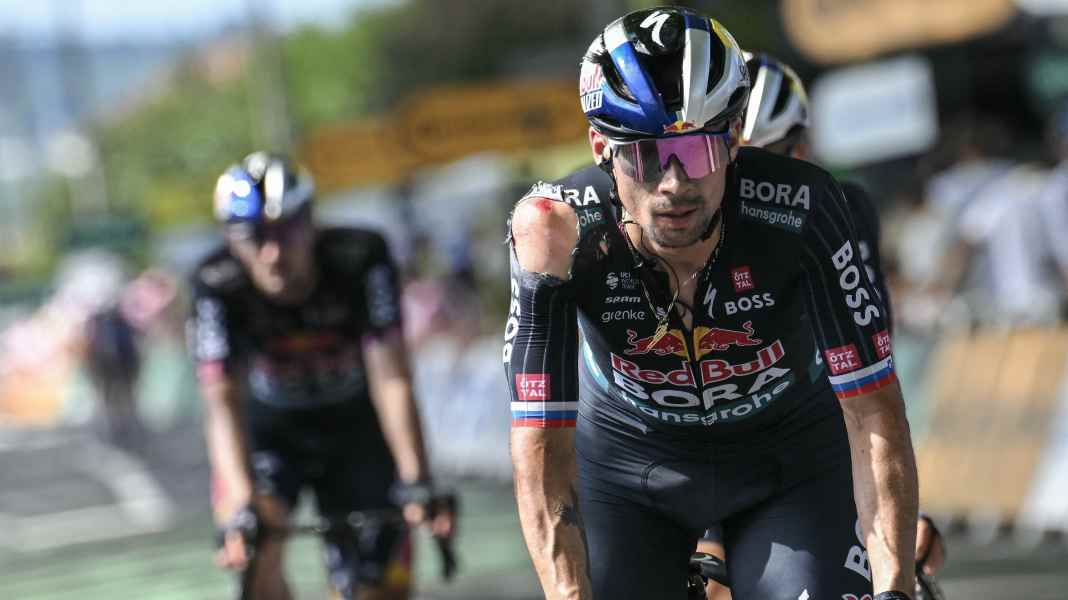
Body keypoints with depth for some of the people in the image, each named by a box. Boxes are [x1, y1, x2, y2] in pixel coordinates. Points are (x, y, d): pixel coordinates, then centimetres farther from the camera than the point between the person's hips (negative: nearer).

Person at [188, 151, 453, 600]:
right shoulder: (217, 288, -27)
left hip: (355, 431, 1)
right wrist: (240, 506, -45)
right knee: (258, 557, -27)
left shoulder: (361, 258, -28)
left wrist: (416, 481, -40)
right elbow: (222, 403, -33)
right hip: (269, 432, -1)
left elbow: (391, 378, -31)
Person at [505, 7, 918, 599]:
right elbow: (541, 446, -32)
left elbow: (873, 414, -31)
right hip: (625, 459, 0)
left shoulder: (799, 210, -32)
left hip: (789, 460, 0)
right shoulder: (563, 234, -30)